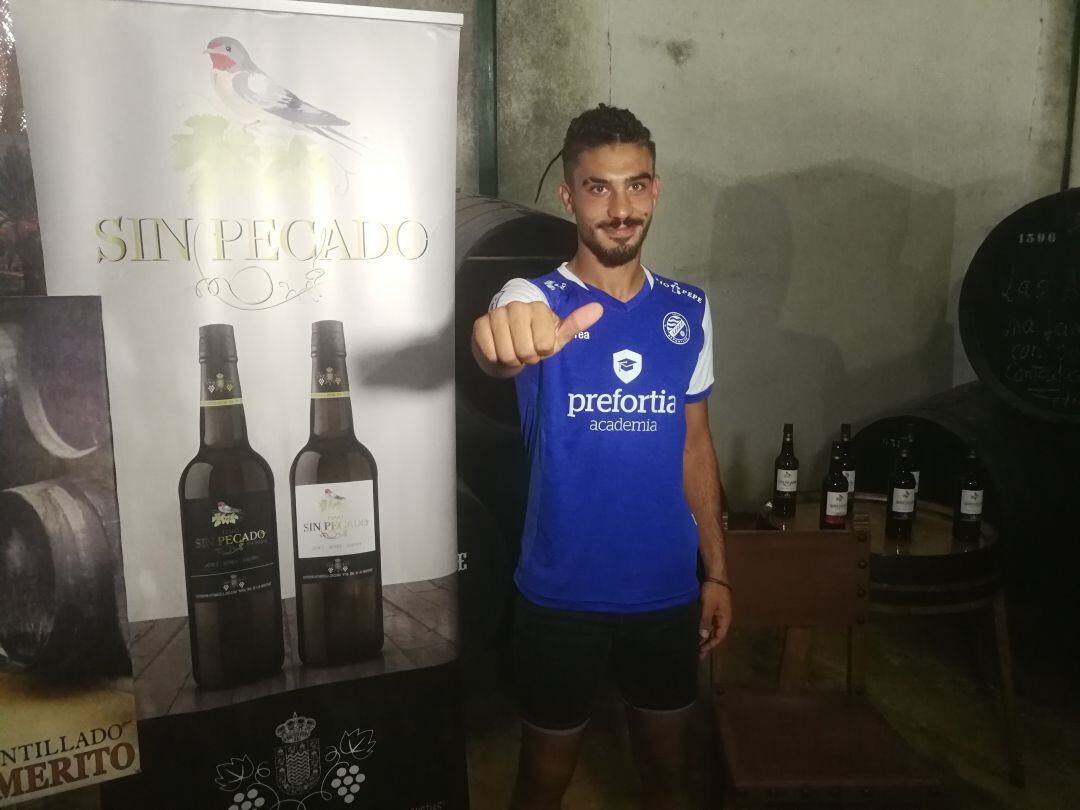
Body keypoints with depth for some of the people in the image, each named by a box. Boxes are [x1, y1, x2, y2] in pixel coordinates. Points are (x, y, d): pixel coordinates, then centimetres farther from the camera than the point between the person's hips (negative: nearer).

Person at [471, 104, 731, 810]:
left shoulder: (689, 311, 1)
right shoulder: (535, 298, -12)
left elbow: (695, 446, 7)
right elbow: (498, 349, -37)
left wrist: (716, 571, 7)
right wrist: (505, 339, -62)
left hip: (667, 589, 4)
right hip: (562, 593, -3)